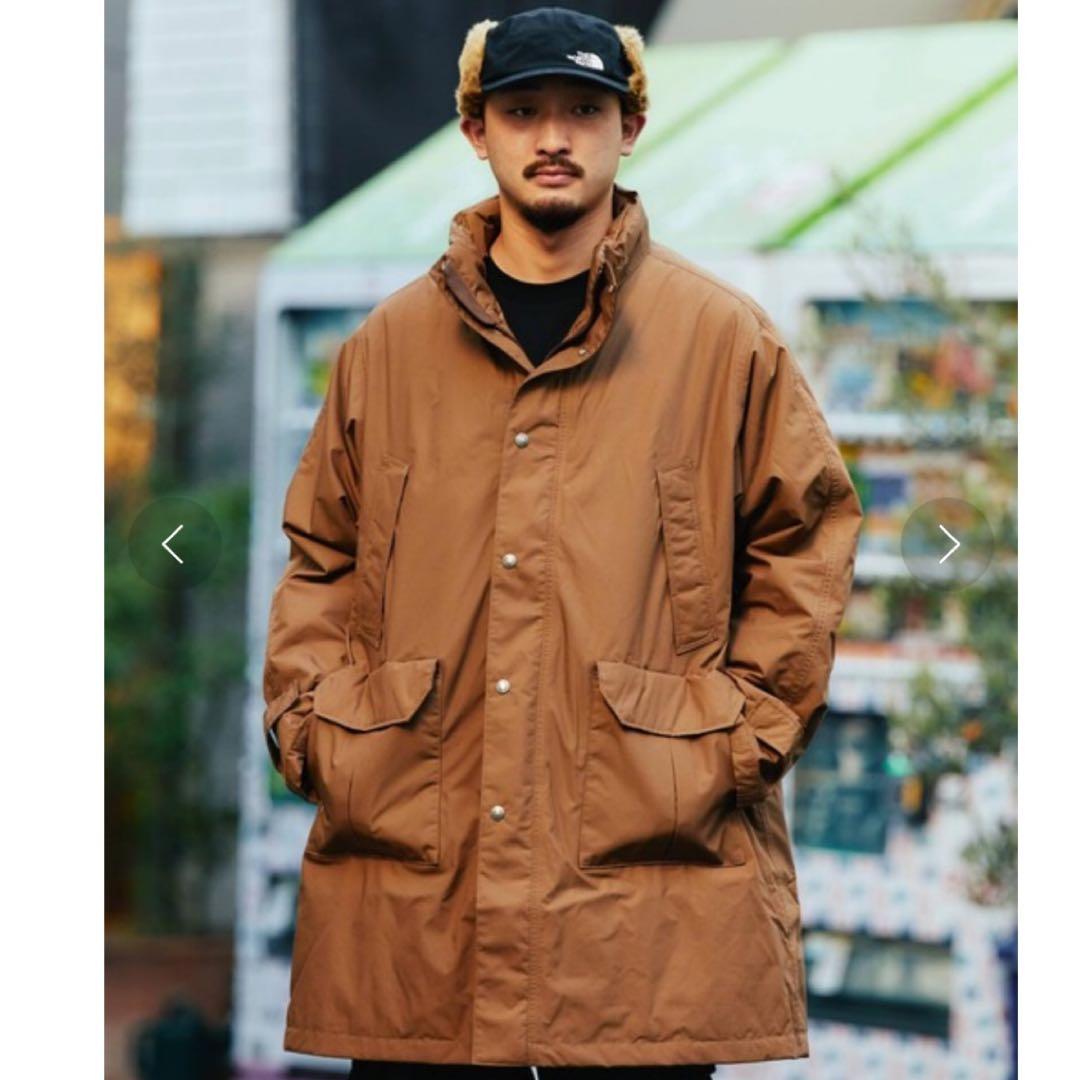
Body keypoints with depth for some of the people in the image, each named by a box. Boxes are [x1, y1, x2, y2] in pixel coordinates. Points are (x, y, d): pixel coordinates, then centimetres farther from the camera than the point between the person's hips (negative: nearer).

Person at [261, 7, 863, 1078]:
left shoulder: (725, 337, 5)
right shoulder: (389, 344, 12)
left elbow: (808, 543, 7)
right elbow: (319, 557, 18)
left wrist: (742, 733, -1)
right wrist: (315, 727, 5)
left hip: (648, 863, -2)